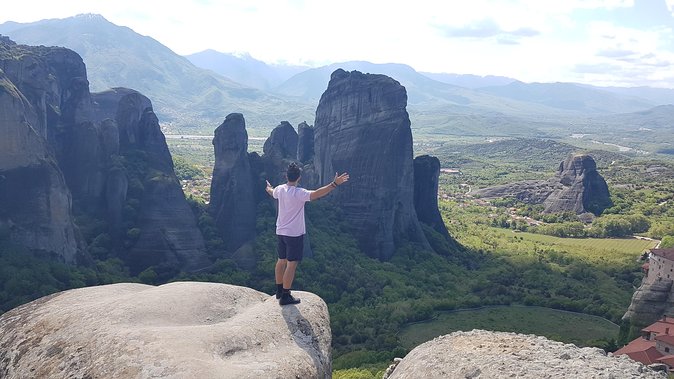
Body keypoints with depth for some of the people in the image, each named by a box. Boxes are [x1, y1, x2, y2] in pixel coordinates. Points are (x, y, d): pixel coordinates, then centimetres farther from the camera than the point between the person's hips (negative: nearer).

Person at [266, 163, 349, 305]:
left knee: (281, 261, 18)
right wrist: (334, 184, -41)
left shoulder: (280, 189, 2)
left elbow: (272, 192, 26)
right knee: (291, 264, -2)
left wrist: (269, 188, 51)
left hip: (281, 232, 8)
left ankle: (279, 291, 31)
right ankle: (285, 296, 1)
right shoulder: (299, 193, -21)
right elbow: (316, 194, -36)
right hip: (294, 234, -8)